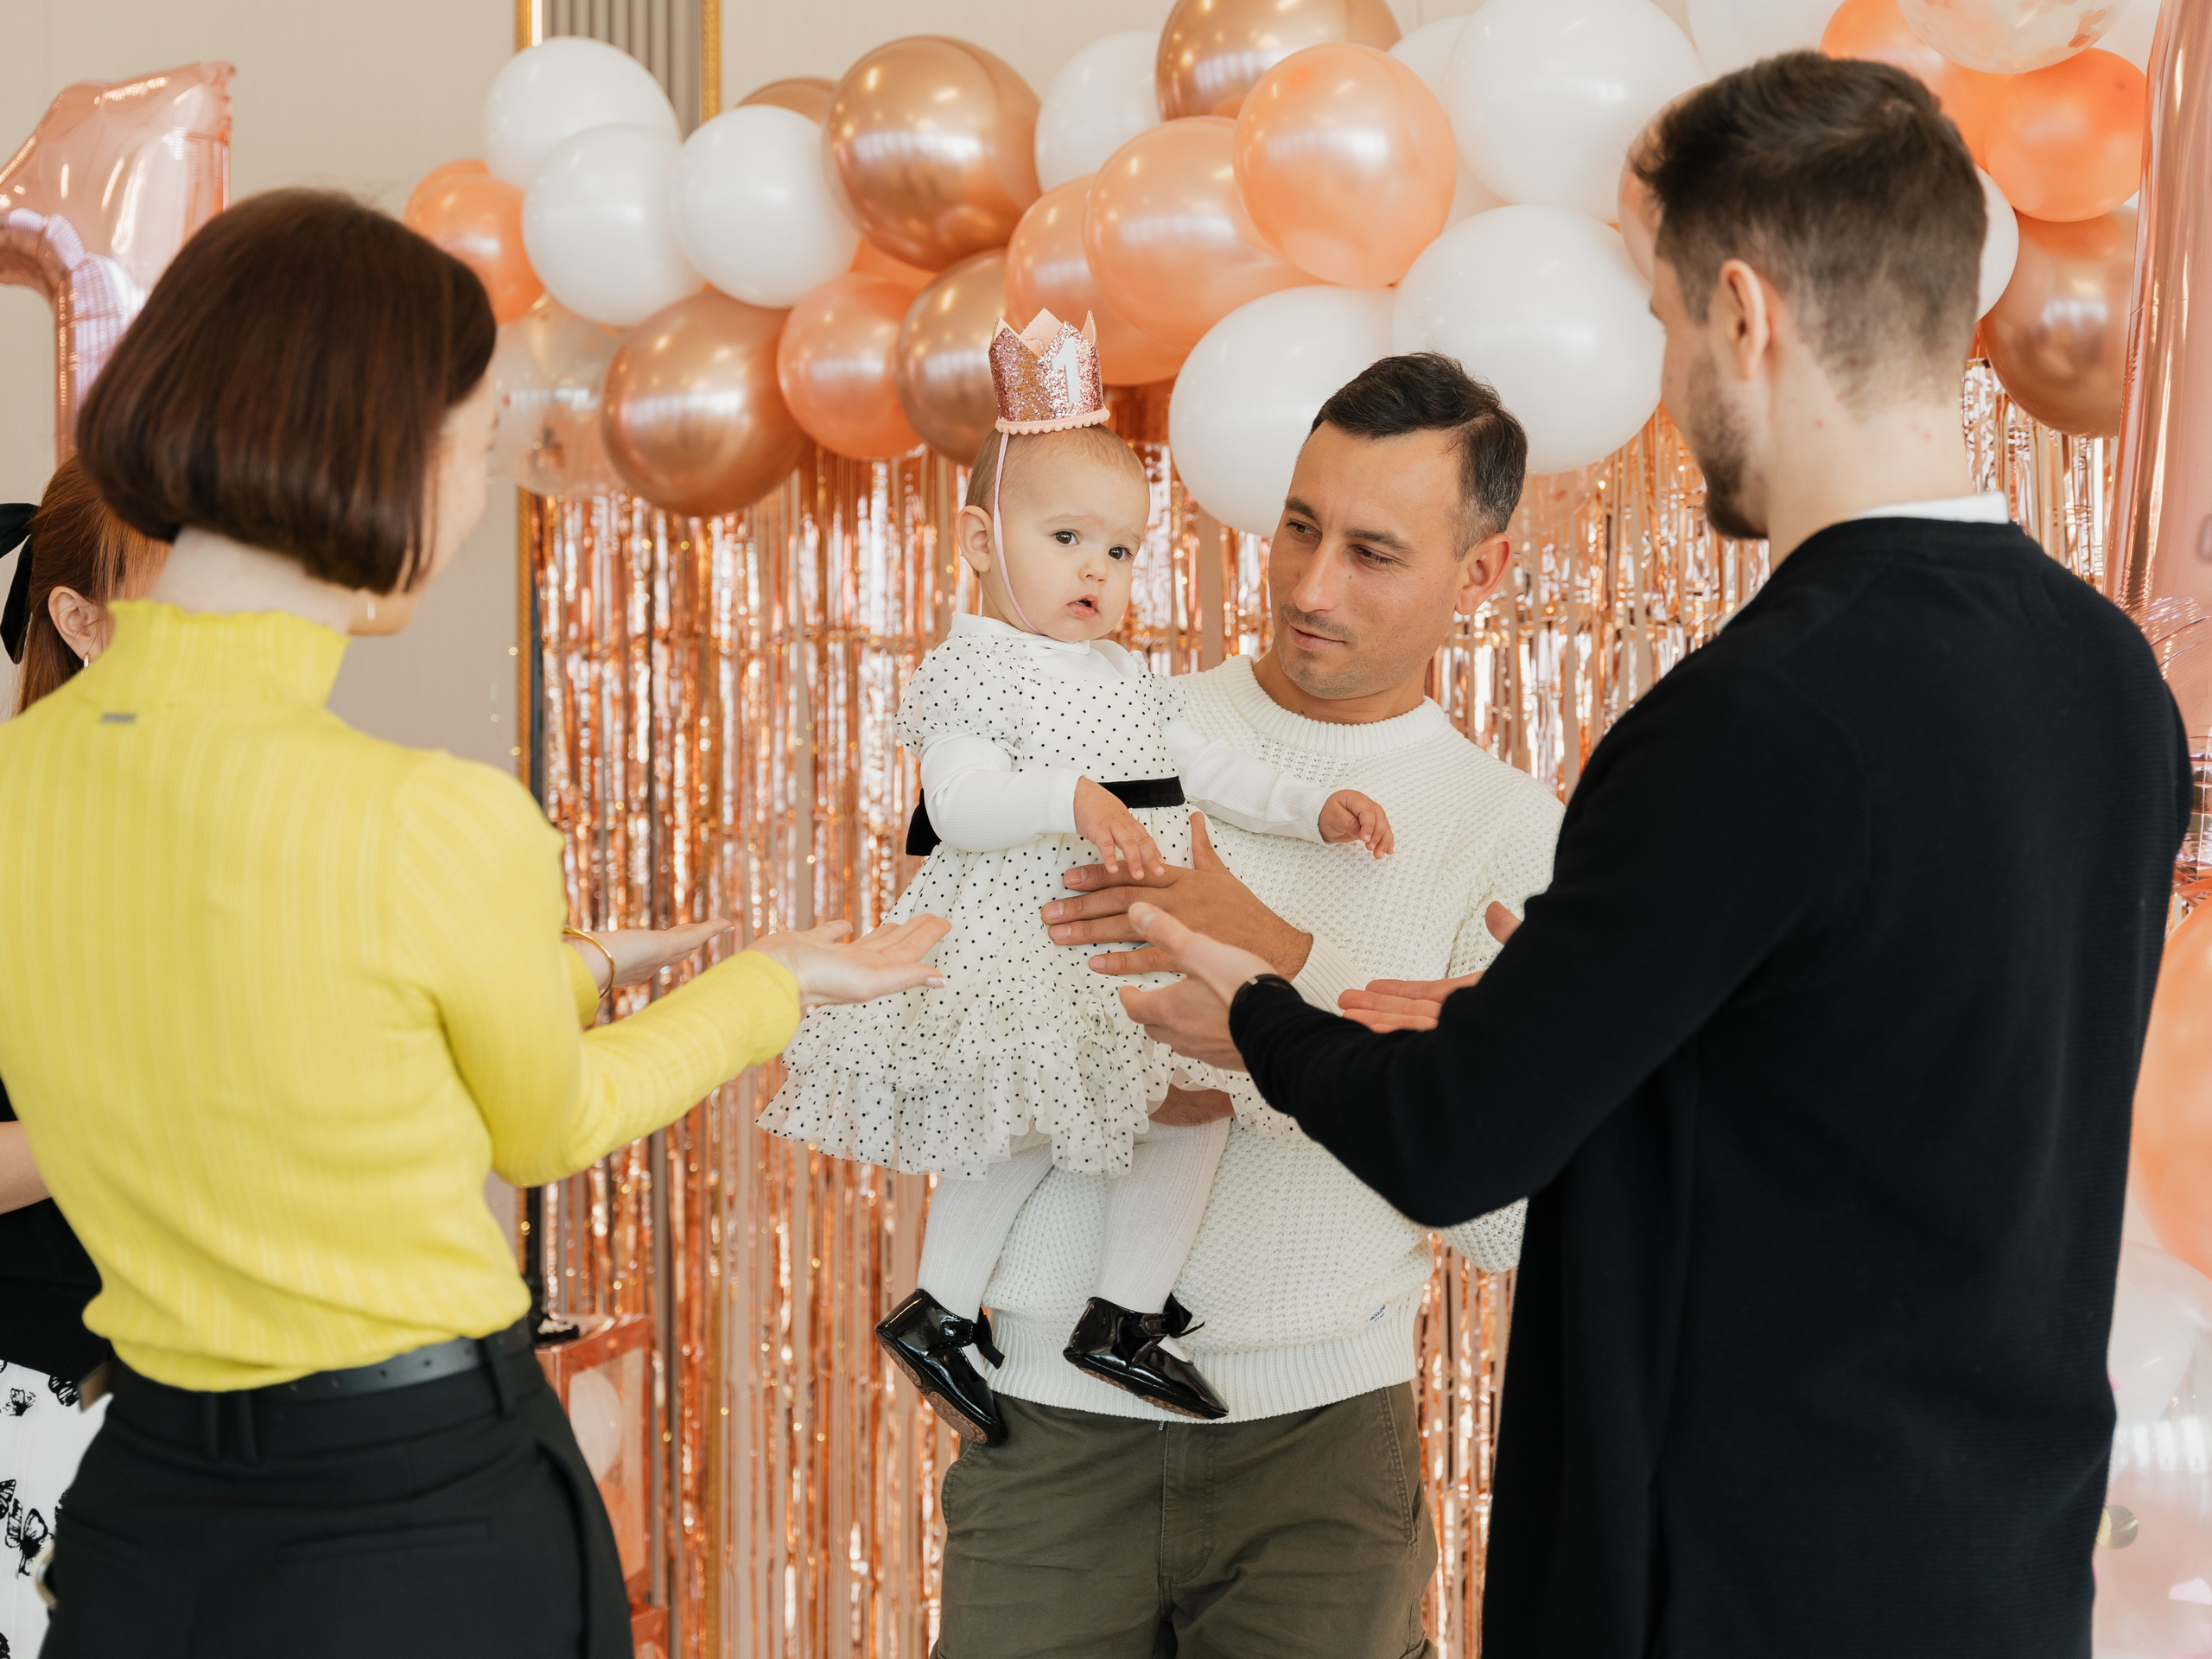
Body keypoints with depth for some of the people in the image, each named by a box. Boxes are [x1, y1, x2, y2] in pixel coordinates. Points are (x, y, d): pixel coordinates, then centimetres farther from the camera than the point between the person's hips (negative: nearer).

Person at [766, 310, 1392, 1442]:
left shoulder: (1123, 678, 18)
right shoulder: (970, 669, -6)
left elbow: (1209, 772, 22)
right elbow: (960, 804, -20)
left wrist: (1316, 810, 12)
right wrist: (1072, 800, -32)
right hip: (1017, 940, -8)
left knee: (1200, 1102, -3)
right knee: (1026, 1127, -11)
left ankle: (1125, 1315, 6)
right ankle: (938, 1311, 8)